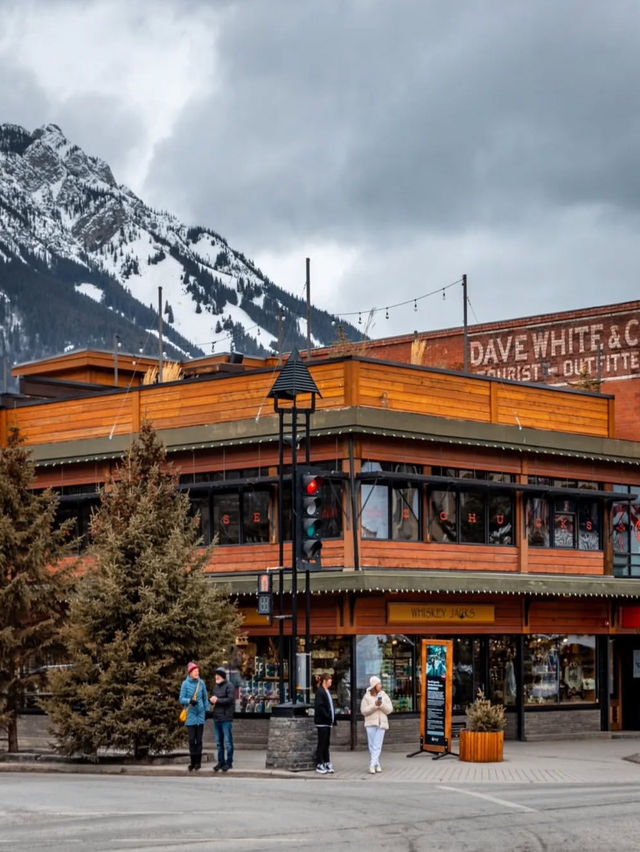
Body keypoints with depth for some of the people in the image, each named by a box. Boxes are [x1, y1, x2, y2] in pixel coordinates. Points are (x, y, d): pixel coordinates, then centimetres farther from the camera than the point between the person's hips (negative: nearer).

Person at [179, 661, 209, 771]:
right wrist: (189, 701, -21)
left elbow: (205, 698, 11)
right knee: (191, 739, -1)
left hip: (200, 714, 2)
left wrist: (206, 710, 6)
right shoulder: (185, 684, -2)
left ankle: (198, 761, 11)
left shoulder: (201, 683, 4)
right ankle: (192, 761, 9)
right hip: (190, 715, -2)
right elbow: (181, 699, -3)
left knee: (199, 739, 4)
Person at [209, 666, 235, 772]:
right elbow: (212, 697, 22)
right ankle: (221, 762, 18)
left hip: (226, 718, -8)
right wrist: (211, 699, -1)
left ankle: (229, 762, 2)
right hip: (216, 717, 8)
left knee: (228, 741, -3)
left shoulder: (229, 686, -7)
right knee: (219, 742, 12)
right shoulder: (216, 686, 17)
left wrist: (217, 700, -14)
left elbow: (230, 699, -17)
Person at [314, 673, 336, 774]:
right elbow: (319, 707, -19)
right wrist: (328, 717, -20)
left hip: (328, 722, 9)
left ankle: (327, 763, 15)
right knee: (322, 743, -3)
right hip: (322, 721, -9)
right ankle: (319, 765, 2)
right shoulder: (320, 692, -12)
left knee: (326, 743, 11)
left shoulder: (328, 691, 16)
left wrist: (332, 718, 10)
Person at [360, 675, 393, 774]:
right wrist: (374, 705, -16)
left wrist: (382, 705, -14)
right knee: (372, 746, 2)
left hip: (381, 723, 1)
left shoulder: (384, 696, 7)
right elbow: (363, 711, -6)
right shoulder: (367, 696, 0)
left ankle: (372, 765, -9)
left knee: (377, 745, -7)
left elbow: (389, 709, 3)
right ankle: (377, 764, 12)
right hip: (370, 723, -1)